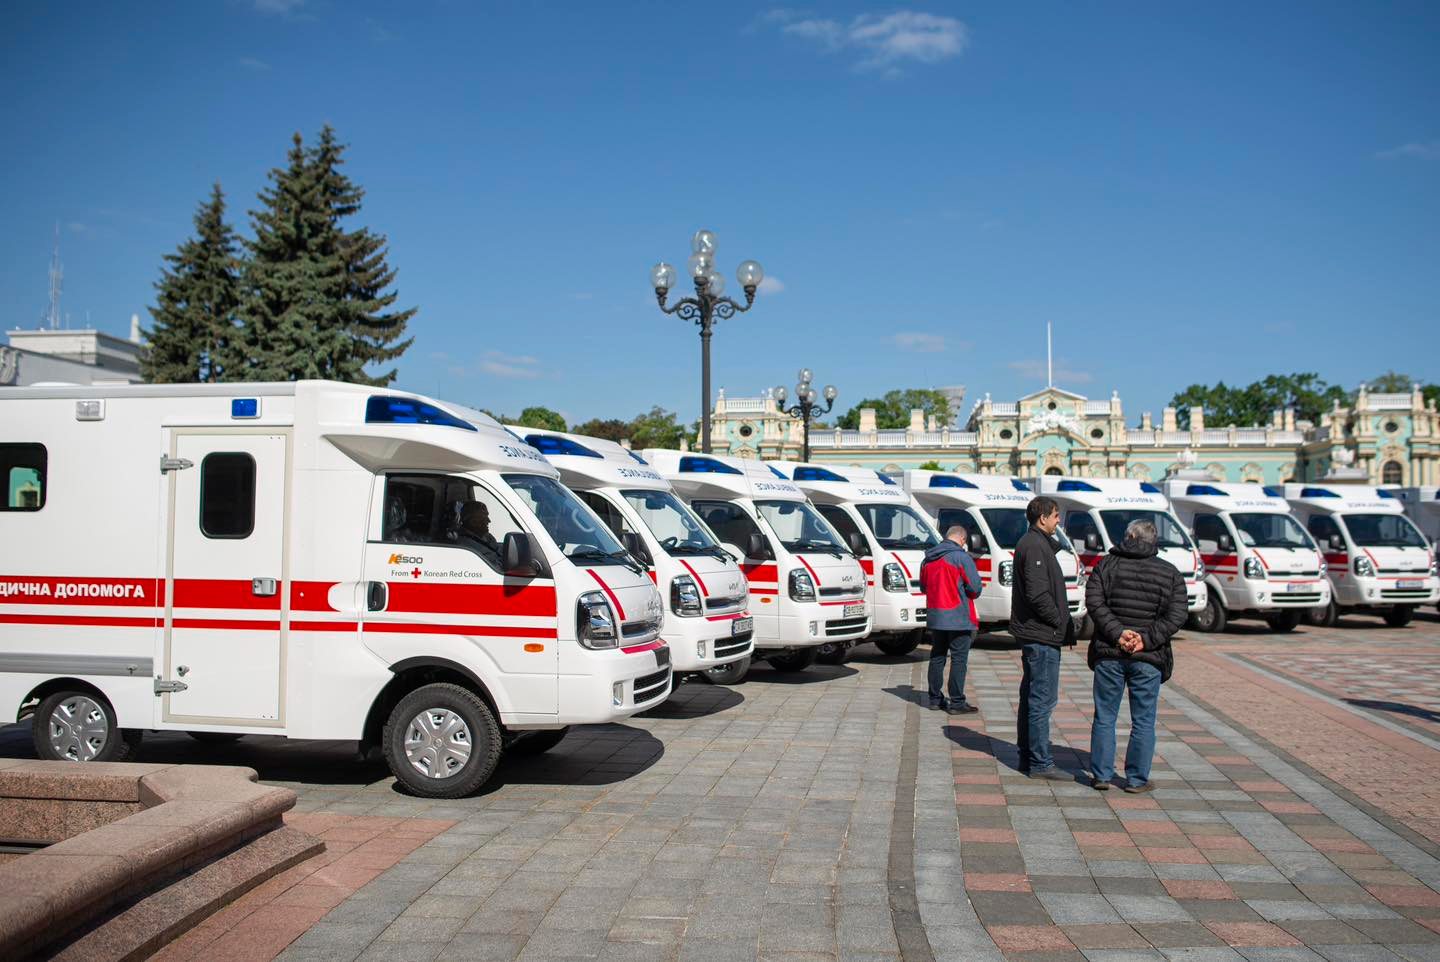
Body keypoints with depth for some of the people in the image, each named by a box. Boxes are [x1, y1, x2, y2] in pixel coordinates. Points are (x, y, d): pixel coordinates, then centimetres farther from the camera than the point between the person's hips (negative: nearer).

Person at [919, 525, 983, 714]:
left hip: (934, 617, 6)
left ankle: (935, 698, 19)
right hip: (958, 618, -6)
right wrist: (972, 594, 8)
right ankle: (957, 702, -1)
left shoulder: (927, 559, 9)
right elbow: (975, 587, -12)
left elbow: (923, 586, 18)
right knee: (959, 659, -1)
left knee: (937, 657, 14)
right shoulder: (961, 557, -12)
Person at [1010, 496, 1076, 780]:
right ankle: (1040, 763, -2)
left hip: (1034, 635, 11)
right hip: (1042, 636, -11)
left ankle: (1027, 756, 22)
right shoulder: (1035, 547, -15)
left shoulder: (1037, 544, 18)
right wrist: (1060, 621, -12)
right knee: (1042, 700, -6)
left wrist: (1064, 622, 13)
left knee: (1031, 698, 15)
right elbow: (1038, 594, -23)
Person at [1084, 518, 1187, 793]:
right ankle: (1137, 779, 11)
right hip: (1149, 658, 0)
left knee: (1104, 718, 9)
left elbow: (1094, 602, -9)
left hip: (1109, 654, 0)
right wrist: (1146, 639, -11)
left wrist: (1116, 633, -12)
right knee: (1143, 721, 8)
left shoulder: (1108, 564, 3)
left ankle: (1101, 775, 13)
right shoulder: (1170, 573, 5)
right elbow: (1176, 616, -6)